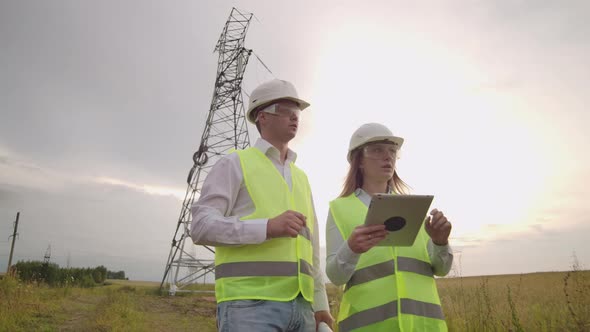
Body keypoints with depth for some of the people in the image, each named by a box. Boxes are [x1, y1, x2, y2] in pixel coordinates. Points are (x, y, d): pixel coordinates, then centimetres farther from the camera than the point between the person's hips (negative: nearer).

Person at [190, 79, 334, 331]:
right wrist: (268, 227, -20)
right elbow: (202, 226, -8)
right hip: (248, 303, -6)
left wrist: (320, 304, 17)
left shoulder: (300, 178, 23)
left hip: (299, 306, 6)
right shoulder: (235, 164, 4)